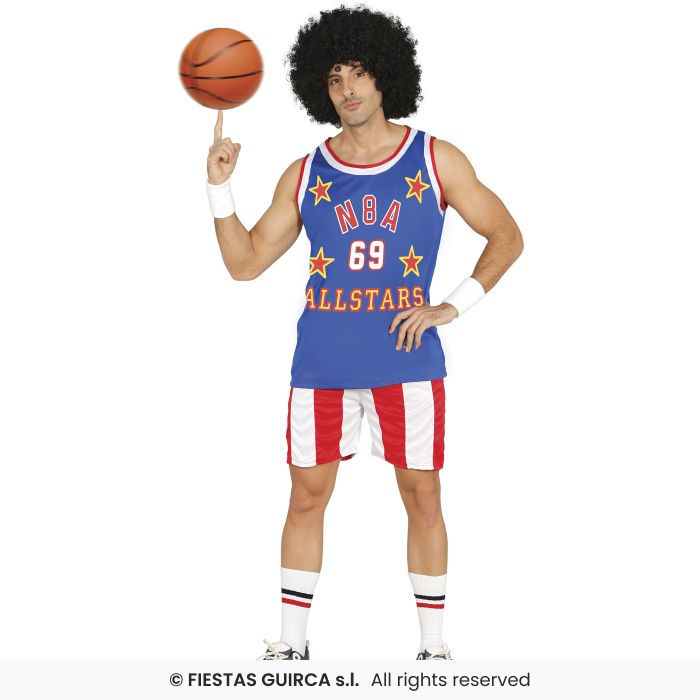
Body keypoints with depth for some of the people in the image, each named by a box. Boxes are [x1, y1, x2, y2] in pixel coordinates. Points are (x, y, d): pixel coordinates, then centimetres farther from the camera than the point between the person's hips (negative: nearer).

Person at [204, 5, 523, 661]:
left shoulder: (436, 161, 2)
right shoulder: (305, 176, 7)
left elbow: (506, 237, 6)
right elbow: (245, 262, 8)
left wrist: (453, 306, -4)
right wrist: (219, 187, -5)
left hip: (408, 360, -2)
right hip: (322, 361, 2)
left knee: (421, 496, 3)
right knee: (307, 496, 6)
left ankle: (433, 644, 16)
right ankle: (292, 643, 18)